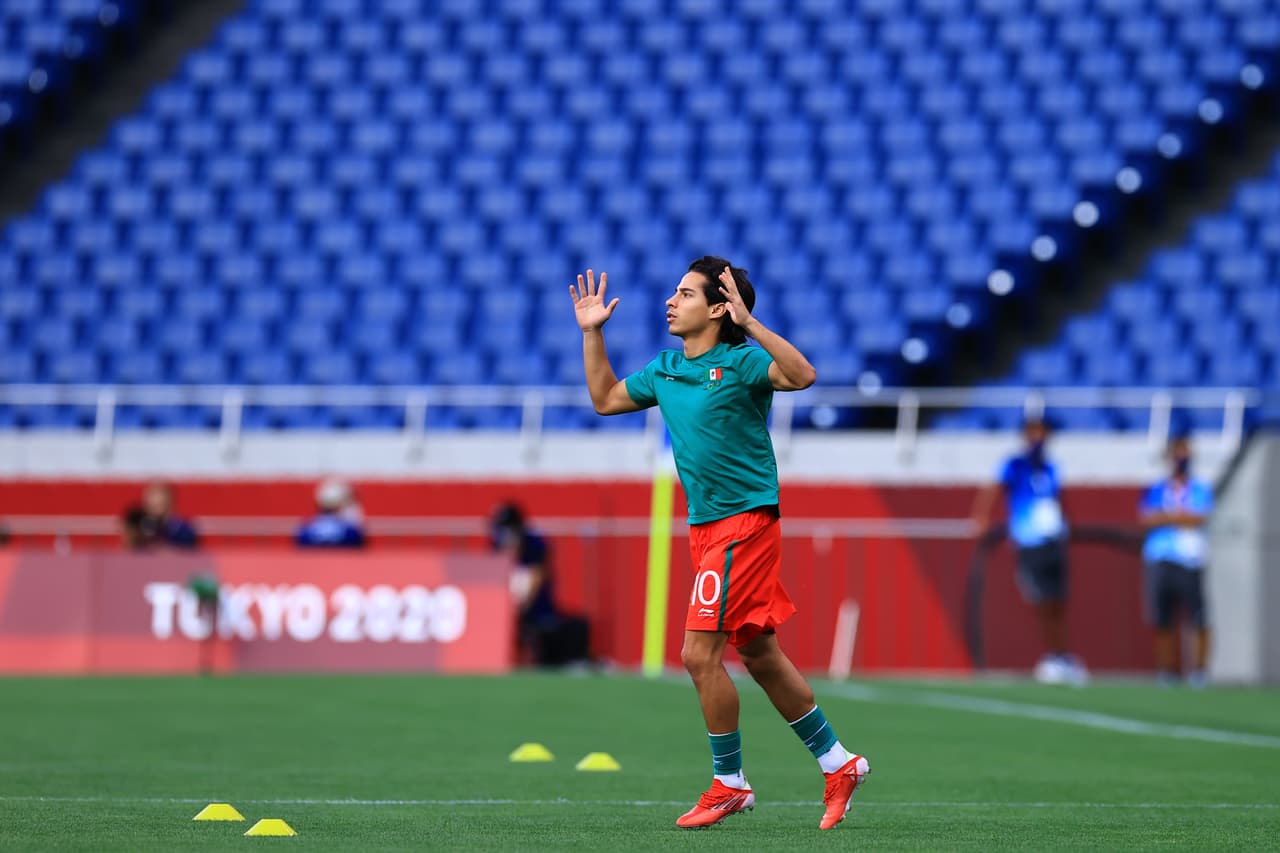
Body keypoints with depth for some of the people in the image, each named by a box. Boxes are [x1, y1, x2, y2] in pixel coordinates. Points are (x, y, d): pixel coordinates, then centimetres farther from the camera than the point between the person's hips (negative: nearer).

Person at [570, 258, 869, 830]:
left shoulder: (740, 363, -11)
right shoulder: (663, 371, 12)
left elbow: (802, 375, -28)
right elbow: (605, 399, 27)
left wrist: (748, 321, -34)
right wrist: (592, 333, 19)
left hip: (744, 521, -8)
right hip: (706, 527, 8)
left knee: (700, 653, -11)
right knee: (760, 656, 11)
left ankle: (729, 784, 1)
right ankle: (837, 766, 20)